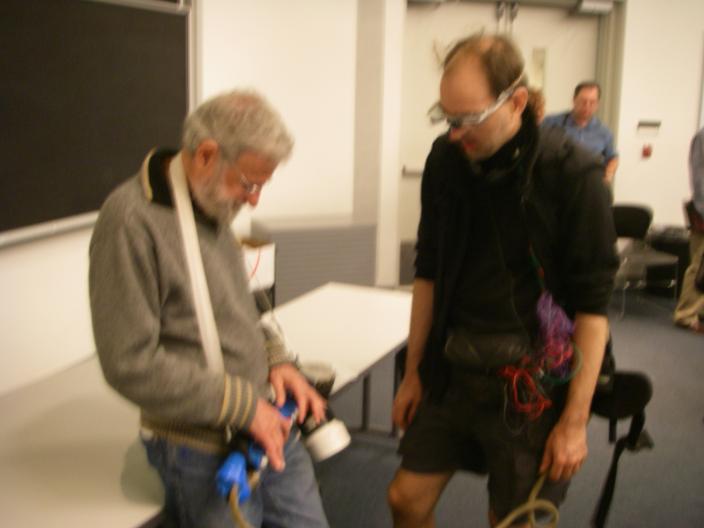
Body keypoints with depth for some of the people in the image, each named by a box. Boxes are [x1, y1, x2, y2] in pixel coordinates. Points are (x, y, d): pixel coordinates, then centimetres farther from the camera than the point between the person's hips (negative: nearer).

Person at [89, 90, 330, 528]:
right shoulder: (132, 219, -19)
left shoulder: (212, 205, 5)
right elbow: (131, 364, -21)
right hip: (203, 450, -7)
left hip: (267, 426, 7)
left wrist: (275, 357, 2)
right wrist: (244, 405, -17)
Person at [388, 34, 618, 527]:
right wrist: (413, 372, 10)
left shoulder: (572, 173, -16)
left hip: (530, 383, -4)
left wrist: (576, 420, -12)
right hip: (450, 372, 5)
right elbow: (428, 271, 8)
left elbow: (593, 302, -13)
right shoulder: (445, 160, -1)